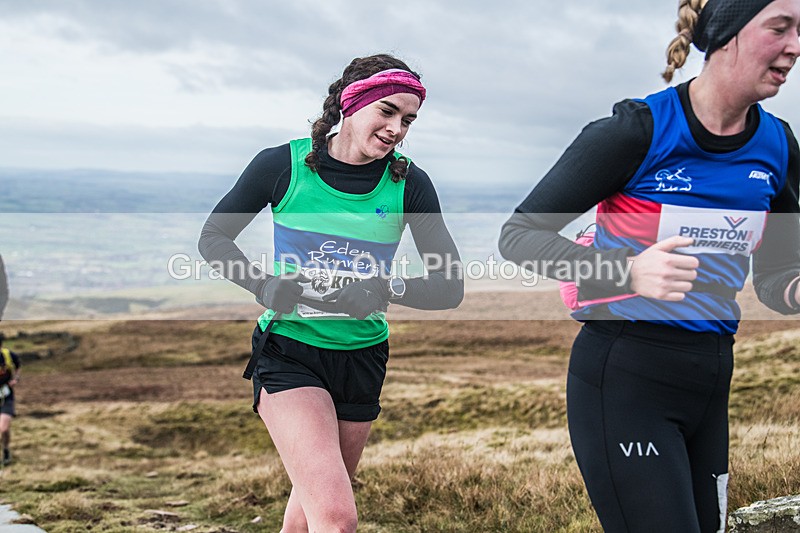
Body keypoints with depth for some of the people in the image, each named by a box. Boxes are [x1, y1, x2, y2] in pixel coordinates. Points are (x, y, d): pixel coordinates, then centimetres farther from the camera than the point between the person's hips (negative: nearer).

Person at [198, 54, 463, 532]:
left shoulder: (408, 185, -5)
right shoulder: (284, 165, -9)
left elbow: (451, 287, -4)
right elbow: (213, 237, 3)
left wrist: (389, 289, -23)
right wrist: (264, 285, -15)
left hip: (362, 359, 3)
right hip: (288, 353, -3)